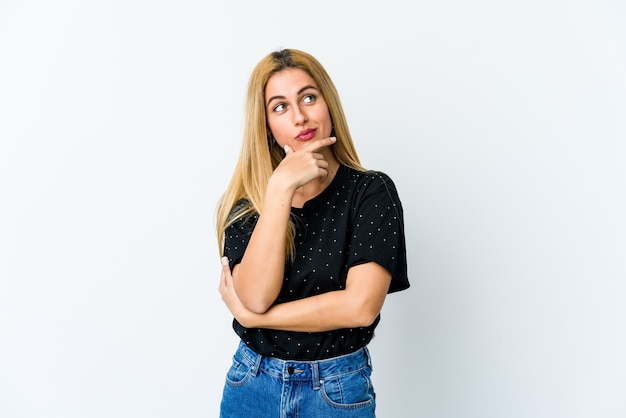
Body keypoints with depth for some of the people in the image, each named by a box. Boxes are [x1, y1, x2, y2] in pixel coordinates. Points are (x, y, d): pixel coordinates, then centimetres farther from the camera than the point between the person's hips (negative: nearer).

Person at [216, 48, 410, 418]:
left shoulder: (371, 191, -12)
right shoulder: (247, 199, -5)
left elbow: (361, 306, -21)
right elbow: (256, 296, -19)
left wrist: (250, 316, -14)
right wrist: (281, 187, -24)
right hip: (251, 384, 2)